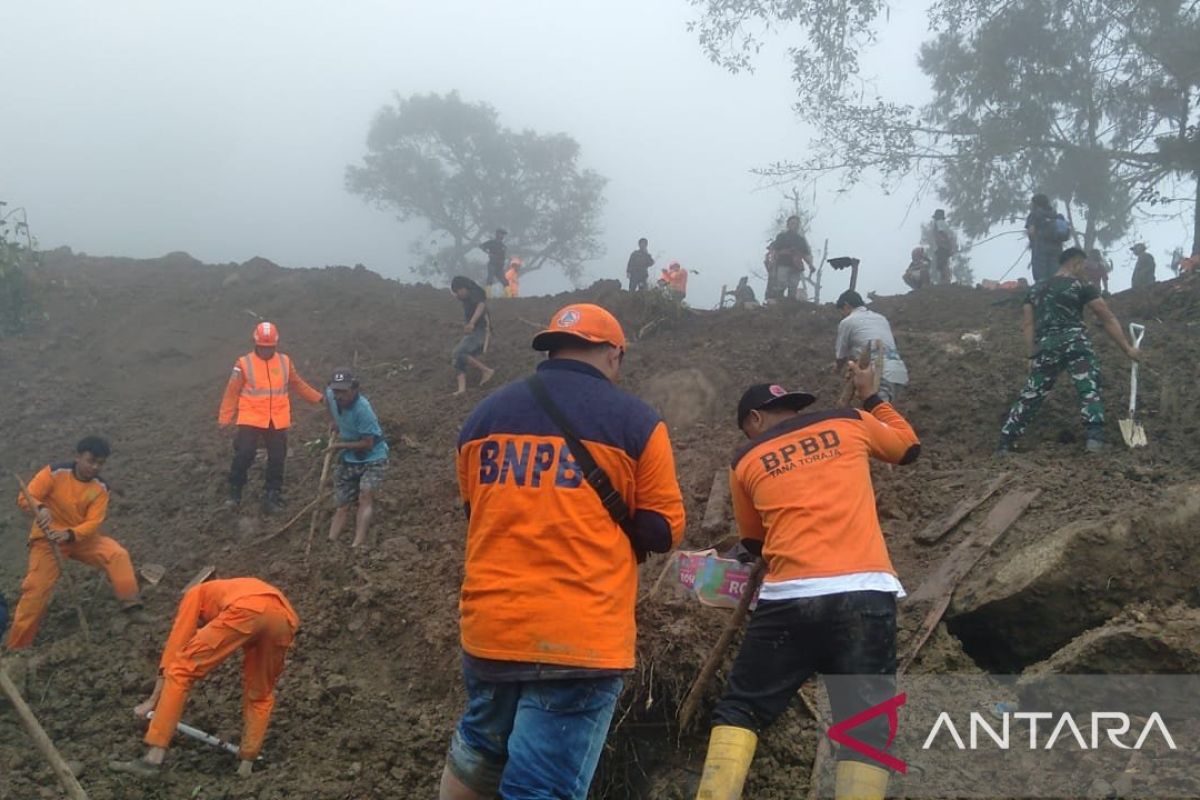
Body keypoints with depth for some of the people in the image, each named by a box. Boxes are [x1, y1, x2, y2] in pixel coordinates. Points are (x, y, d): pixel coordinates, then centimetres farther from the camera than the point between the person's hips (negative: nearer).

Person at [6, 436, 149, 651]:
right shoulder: (54, 473, -15)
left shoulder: (100, 488, -8)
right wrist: (40, 509, -39)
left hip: (82, 537, 3)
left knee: (118, 554, -20)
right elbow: (25, 497, -17)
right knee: (37, 587, -12)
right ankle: (18, 646, 0)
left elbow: (93, 523, -15)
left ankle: (131, 606, -15)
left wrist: (69, 534, -34)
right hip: (48, 537, -2)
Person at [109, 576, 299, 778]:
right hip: (284, 619, 6)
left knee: (181, 670, 7)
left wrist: (152, 701, 30)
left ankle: (153, 759, 3)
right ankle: (246, 766, 20)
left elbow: (175, 648, 25)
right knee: (260, 695, 26)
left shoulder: (195, 595, 35)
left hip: (245, 611, -6)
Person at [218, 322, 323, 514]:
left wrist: (319, 398, 12)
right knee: (244, 455, -12)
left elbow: (299, 385, 15)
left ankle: (273, 497, 20)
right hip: (250, 420, -3)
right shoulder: (244, 364, -5)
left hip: (278, 421, 3)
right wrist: (224, 419, -4)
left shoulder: (285, 362, 5)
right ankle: (234, 494, 5)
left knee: (277, 459, 8)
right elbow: (232, 393, -2)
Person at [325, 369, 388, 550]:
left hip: (373, 458, -7)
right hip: (348, 460, 7)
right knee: (342, 504, 8)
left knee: (365, 496, -26)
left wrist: (341, 445, -17)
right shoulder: (331, 395, -10)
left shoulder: (363, 409, -30)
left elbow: (367, 443, -27)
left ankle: (358, 544, -37)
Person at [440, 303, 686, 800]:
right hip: (581, 638, -5)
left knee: (478, 748, 27)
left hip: (488, 626, 5)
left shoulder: (483, 415, 8)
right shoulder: (635, 421, -5)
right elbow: (663, 529, -2)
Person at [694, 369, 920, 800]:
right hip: (866, 594, 1)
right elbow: (909, 446, 33)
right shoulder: (849, 422, 14)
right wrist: (869, 396, 44)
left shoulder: (746, 461, 15)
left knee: (738, 711, 12)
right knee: (866, 728, 4)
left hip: (790, 599, 0)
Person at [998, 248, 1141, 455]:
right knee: (1089, 391, -6)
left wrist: (1033, 355, 13)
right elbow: (1108, 320, 8)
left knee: (1030, 395, 11)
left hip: (1046, 347, 4)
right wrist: (1127, 348, 13)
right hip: (1074, 342, -4)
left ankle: (1004, 444, 11)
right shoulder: (1082, 286, 7)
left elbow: (1028, 324, 13)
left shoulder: (1035, 289, 20)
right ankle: (1095, 439, -23)